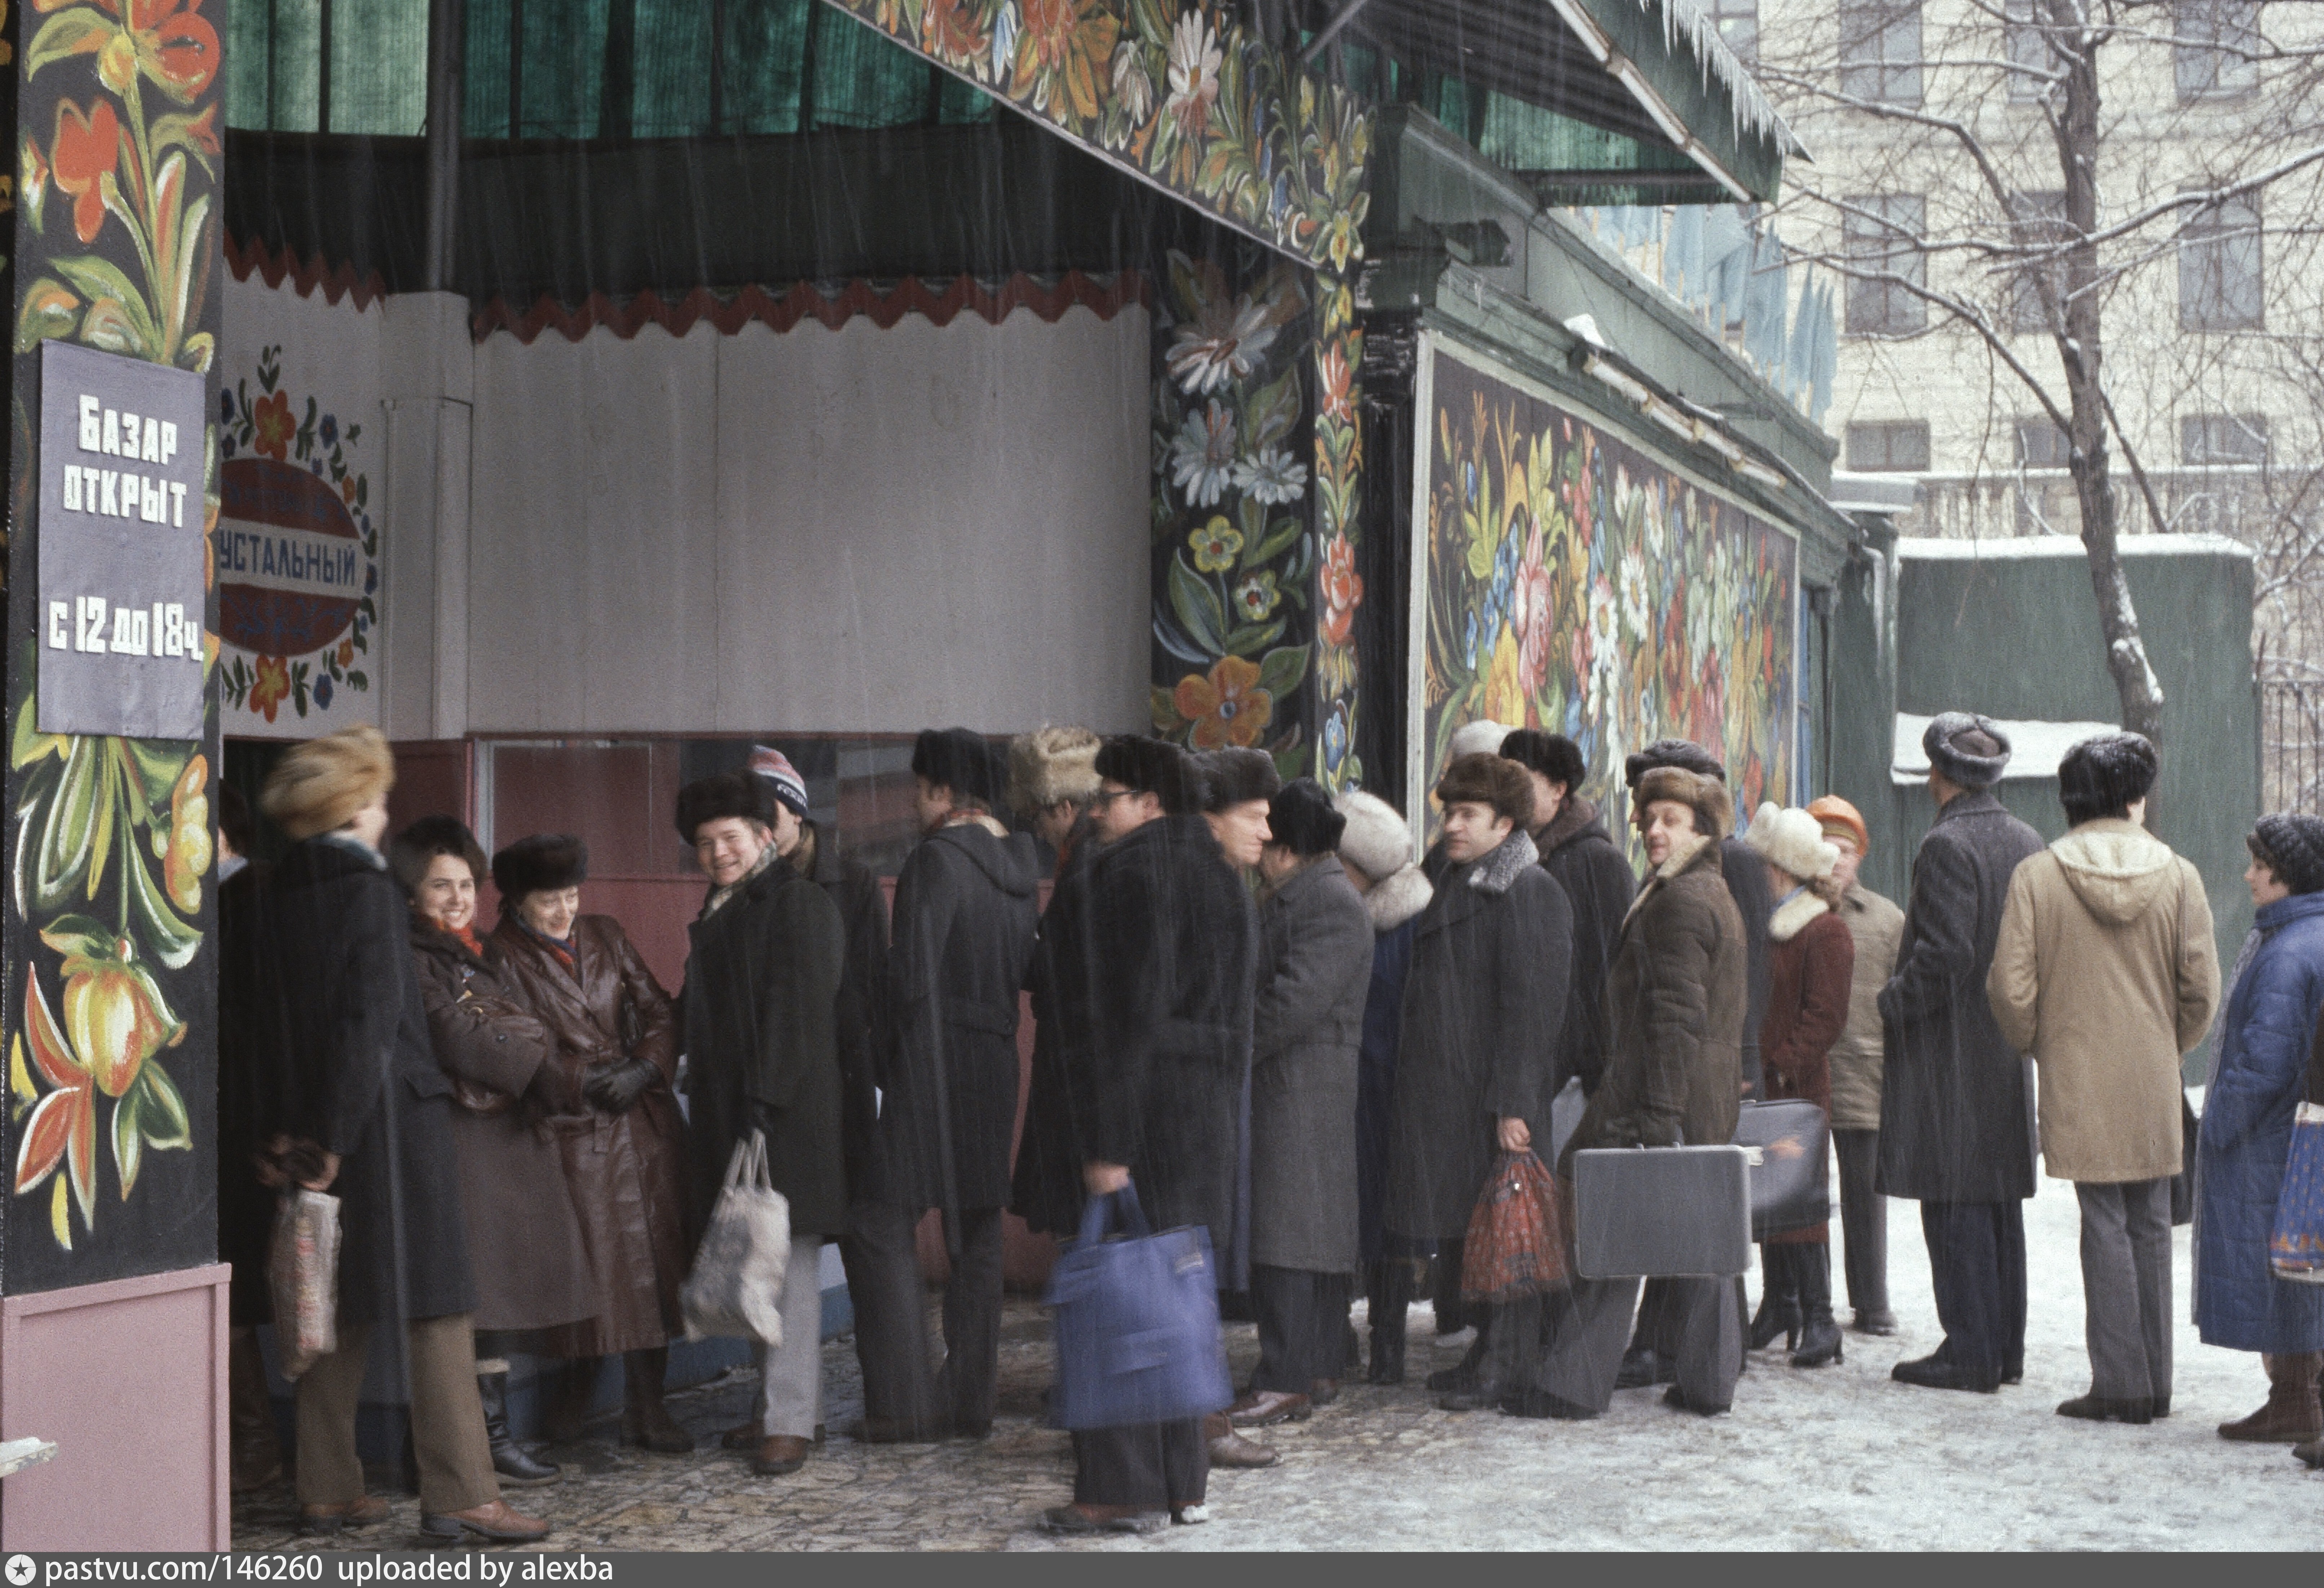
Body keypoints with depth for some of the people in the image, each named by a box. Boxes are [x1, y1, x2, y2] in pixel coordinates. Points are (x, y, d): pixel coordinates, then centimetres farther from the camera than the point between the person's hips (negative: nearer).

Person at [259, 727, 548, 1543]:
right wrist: (337, 1135, -14)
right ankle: (459, 1495, -7)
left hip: (316, 1125, 7)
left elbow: (281, 1011, 10)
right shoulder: (369, 888, -11)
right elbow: (373, 1018, -17)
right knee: (435, 1304, -4)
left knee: (339, 1309, 13)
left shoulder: (282, 890, 8)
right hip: (392, 1112, -7)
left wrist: (306, 1129, 11)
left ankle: (326, 1492, 16)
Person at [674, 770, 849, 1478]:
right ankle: (775, 1400, 20)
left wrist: (764, 1099, -21)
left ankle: (790, 1420, -8)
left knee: (787, 1258, -9)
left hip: (785, 1110, -9)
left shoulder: (797, 903, -8)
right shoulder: (718, 910, 20)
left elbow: (793, 1008, -16)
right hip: (725, 1111, 9)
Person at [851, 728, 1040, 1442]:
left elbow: (912, 979, -19)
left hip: (933, 1061, -8)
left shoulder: (937, 859, -14)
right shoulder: (1019, 863, 10)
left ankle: (907, 1403, -4)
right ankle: (971, 1396, 15)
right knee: (977, 1232, 12)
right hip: (997, 1061, 8)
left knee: (883, 1222, -1)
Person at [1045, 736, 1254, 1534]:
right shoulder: (1221, 877, 13)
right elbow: (1237, 1014, 15)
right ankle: (1185, 1481, 17)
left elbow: (1124, 1014, -17)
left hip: (1147, 1106, -8)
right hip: (1210, 1109, 8)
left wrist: (1108, 1146, -18)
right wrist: (1222, 1100, 19)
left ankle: (1122, 1491, -2)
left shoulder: (1131, 872, -12)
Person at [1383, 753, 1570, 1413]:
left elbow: (1531, 1006, -17)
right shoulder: (1456, 883, 18)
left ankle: (1505, 1366, 2)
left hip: (1492, 1096, -9)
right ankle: (1487, 1352, 22)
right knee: (1457, 1229, 13)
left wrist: (1514, 1104, -21)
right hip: (1445, 1096, 9)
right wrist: (1417, 1085, 18)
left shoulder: (1529, 893, -11)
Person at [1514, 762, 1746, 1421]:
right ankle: (1708, 1379, 14)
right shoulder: (1718, 897, 19)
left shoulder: (1679, 900, -13)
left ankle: (1572, 1384, -4)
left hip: (1665, 1088, -10)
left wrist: (1658, 1109, -23)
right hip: (1712, 1096, 10)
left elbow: (1676, 1013, -20)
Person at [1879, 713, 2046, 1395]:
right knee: (2000, 1197, 13)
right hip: (2008, 1051, 8)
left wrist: (1892, 1004, -10)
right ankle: (2006, 1348, 18)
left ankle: (1969, 1352, -3)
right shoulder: (2027, 842, 9)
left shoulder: (1947, 846, -16)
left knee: (1954, 1204, -4)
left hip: (1948, 1051, -8)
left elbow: (1942, 954, -22)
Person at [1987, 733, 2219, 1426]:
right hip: (2154, 1083, 2)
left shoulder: (2036, 876, -6)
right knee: (2151, 1226, 12)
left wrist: (2035, 1046, 11)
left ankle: (2120, 1383, 1)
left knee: (2105, 1226, 2)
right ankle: (2154, 1382, 17)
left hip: (2079, 1083, -2)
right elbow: (2202, 987, -2)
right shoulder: (2178, 876, -2)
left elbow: (2010, 987, -8)